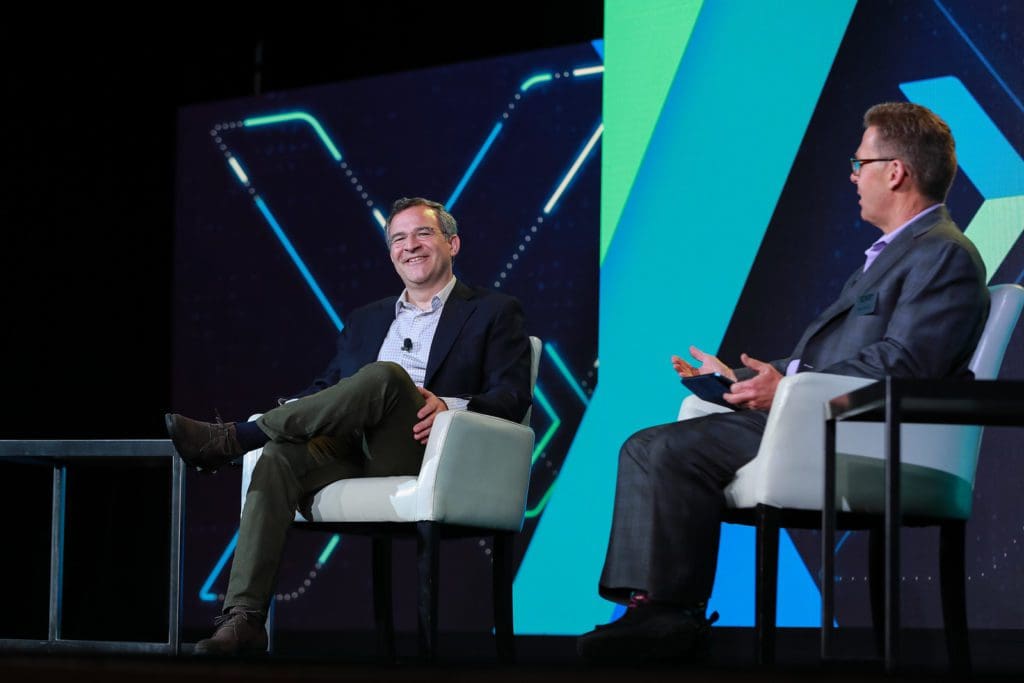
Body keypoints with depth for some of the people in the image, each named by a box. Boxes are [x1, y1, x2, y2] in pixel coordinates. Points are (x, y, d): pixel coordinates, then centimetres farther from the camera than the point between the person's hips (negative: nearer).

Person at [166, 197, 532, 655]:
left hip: (426, 455, -5)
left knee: (385, 375, -34)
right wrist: (289, 413, -1)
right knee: (281, 456, -29)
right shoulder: (367, 321, 31)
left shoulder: (494, 313, 14)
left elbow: (513, 397, 1)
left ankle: (229, 439, -32)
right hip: (353, 453, 5)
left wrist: (451, 407, -20)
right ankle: (243, 620, -39)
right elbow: (328, 386, 23)